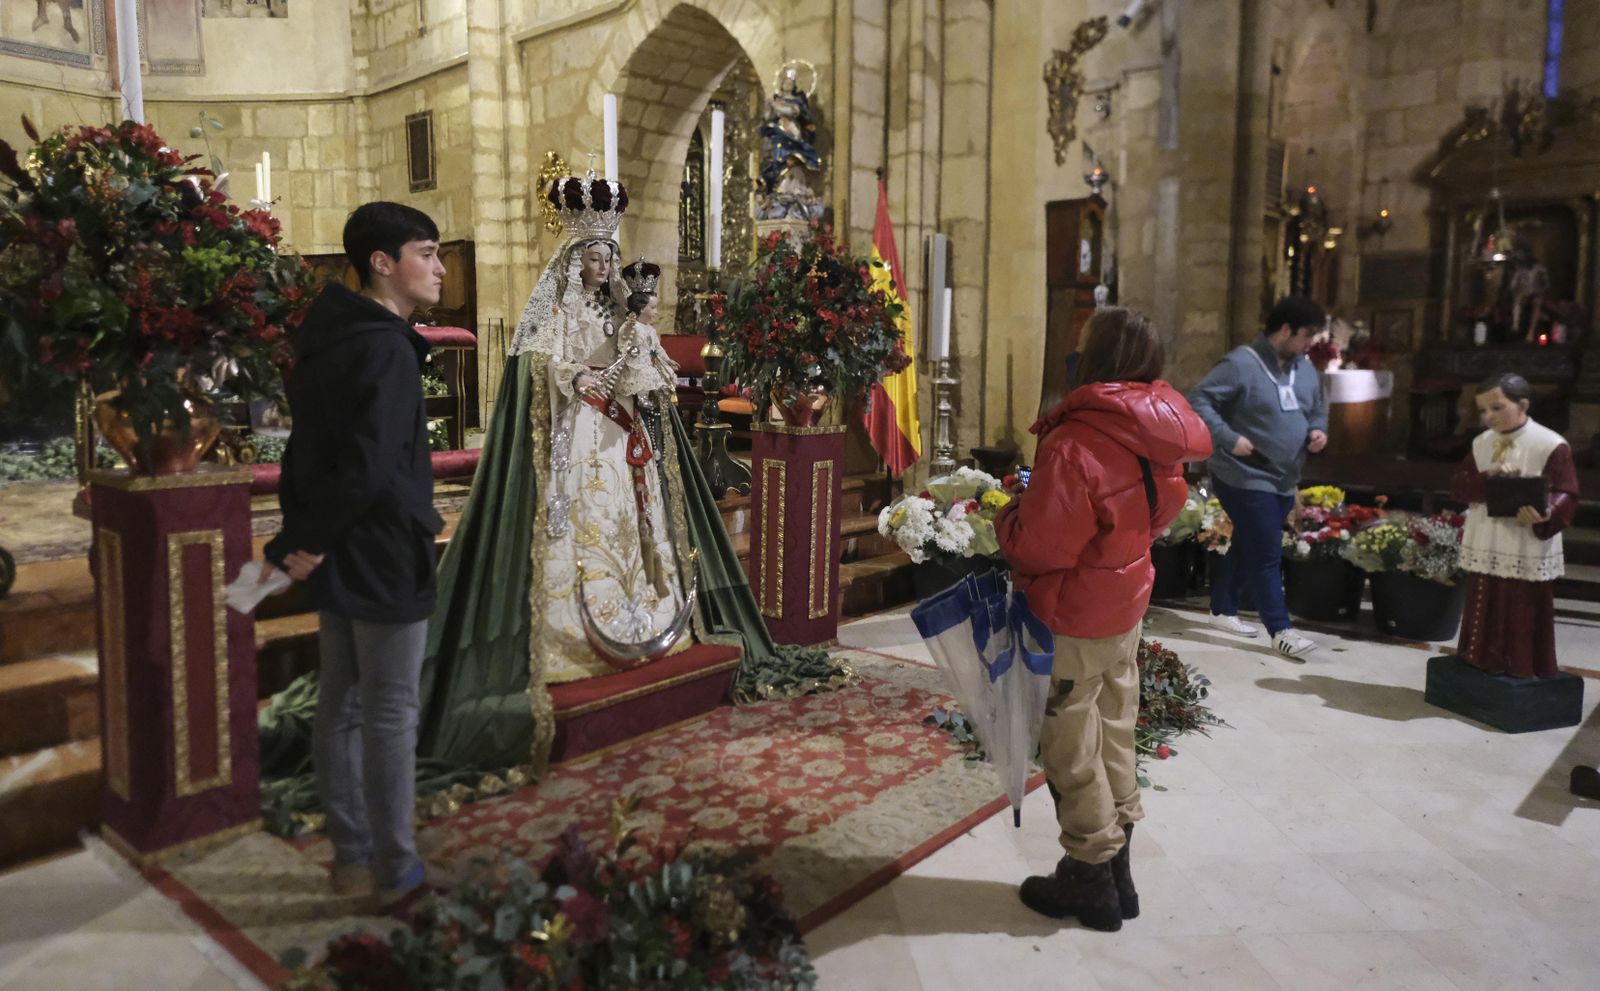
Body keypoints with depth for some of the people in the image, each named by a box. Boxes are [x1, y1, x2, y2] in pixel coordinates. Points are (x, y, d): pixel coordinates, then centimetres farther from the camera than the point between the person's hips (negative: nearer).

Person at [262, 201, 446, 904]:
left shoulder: (328, 341, 11)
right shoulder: (385, 350, -19)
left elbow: (305, 451, 13)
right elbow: (370, 470, -26)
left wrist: (299, 538, 9)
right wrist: (312, 542, -14)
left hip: (336, 558, 9)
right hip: (383, 560, -9)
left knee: (340, 705, 14)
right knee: (389, 714, 1)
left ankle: (351, 857, 27)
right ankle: (394, 868, 14)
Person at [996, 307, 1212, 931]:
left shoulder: (1075, 445, -28)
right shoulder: (1159, 436, -1)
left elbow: (1037, 547, -24)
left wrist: (1007, 520, -6)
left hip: (1075, 620, -8)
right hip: (1127, 605, 8)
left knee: (1071, 751, 8)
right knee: (1114, 735, 20)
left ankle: (1091, 880, 23)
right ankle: (1116, 869, 34)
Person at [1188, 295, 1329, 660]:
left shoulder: (1305, 369, 10)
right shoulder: (1240, 364, -16)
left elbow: (1318, 409, 25)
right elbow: (1198, 400, -19)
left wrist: (1318, 430, 2)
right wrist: (1229, 439, -25)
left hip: (1284, 480, 9)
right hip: (1246, 477, -8)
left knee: (1248, 547, 17)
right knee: (1267, 555, -7)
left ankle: (1223, 610, 31)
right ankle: (1281, 631, 0)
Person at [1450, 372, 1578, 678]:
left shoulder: (1551, 445, -11)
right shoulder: (1481, 443, 7)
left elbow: (1566, 495, -14)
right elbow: (1458, 485, 1)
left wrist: (1544, 514, -35)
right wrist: (1487, 478, -18)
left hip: (1528, 555, -5)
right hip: (1484, 550, 6)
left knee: (1523, 622, 2)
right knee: (1485, 616, 15)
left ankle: (1525, 672, 14)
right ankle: (1482, 665, 28)